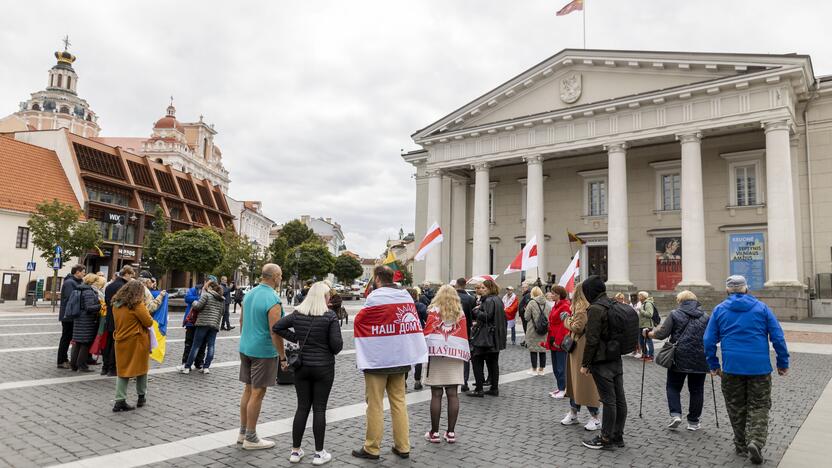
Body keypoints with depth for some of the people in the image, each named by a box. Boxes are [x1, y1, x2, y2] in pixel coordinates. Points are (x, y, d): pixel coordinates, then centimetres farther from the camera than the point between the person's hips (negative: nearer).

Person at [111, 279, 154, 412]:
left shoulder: (116, 304, 5)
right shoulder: (137, 305, -16)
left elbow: (118, 321, 17)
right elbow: (149, 322, -14)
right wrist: (145, 311, 2)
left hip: (121, 341, 5)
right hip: (137, 341, -5)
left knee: (122, 370, 9)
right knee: (141, 368, 12)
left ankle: (120, 401, 3)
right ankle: (141, 397, 22)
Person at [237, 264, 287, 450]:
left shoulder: (249, 294, 5)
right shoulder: (273, 300, -20)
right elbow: (275, 333, -21)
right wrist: (283, 357, -12)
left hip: (245, 349, 8)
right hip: (264, 352, -8)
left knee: (248, 390, 17)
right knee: (257, 394, 2)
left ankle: (243, 432, 27)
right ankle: (250, 438, 11)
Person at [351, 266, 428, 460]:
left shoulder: (376, 297, -13)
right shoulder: (406, 296, 6)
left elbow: (358, 321, -7)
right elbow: (413, 323, 10)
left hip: (377, 360, -6)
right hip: (401, 358, 6)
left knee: (375, 405, 4)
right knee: (399, 402, 12)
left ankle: (372, 448, 12)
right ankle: (403, 447, 16)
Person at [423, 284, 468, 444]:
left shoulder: (434, 311, 0)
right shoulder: (460, 313, 7)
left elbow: (427, 332, -5)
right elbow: (464, 335, 7)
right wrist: (464, 354, 14)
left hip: (436, 355, -2)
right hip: (455, 355, 3)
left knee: (436, 395, 1)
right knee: (453, 394, 5)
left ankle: (434, 432, 6)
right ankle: (451, 432, 9)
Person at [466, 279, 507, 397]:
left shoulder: (489, 300, -14)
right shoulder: (498, 300, 16)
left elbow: (487, 316, -23)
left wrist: (476, 311, -8)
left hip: (485, 337, -10)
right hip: (496, 338, 10)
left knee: (477, 361, -4)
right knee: (493, 363, 12)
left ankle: (479, 389, -5)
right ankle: (494, 388, 16)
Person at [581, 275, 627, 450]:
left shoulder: (595, 309, -17)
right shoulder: (613, 305, 9)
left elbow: (592, 340, -19)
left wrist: (585, 364, -11)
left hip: (602, 362, -8)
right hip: (616, 359, 8)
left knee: (608, 400, -2)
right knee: (619, 399, 11)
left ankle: (606, 438, 7)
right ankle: (618, 436, 21)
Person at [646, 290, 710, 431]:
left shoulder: (675, 314, -3)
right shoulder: (705, 316, 8)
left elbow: (661, 334, -5)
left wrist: (651, 333, 13)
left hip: (679, 358, -2)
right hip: (700, 360, 3)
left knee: (673, 387, 10)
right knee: (696, 390, 10)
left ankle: (675, 414, -5)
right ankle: (693, 421, 14)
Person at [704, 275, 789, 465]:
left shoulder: (719, 310, 5)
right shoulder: (761, 307, 3)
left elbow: (709, 340, 3)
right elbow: (778, 337, -1)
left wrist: (713, 365, 11)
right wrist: (783, 362, 7)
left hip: (731, 367, 1)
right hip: (759, 366, -1)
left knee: (736, 407, 13)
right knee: (759, 407, 7)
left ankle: (741, 445, 20)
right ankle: (756, 441, -12)